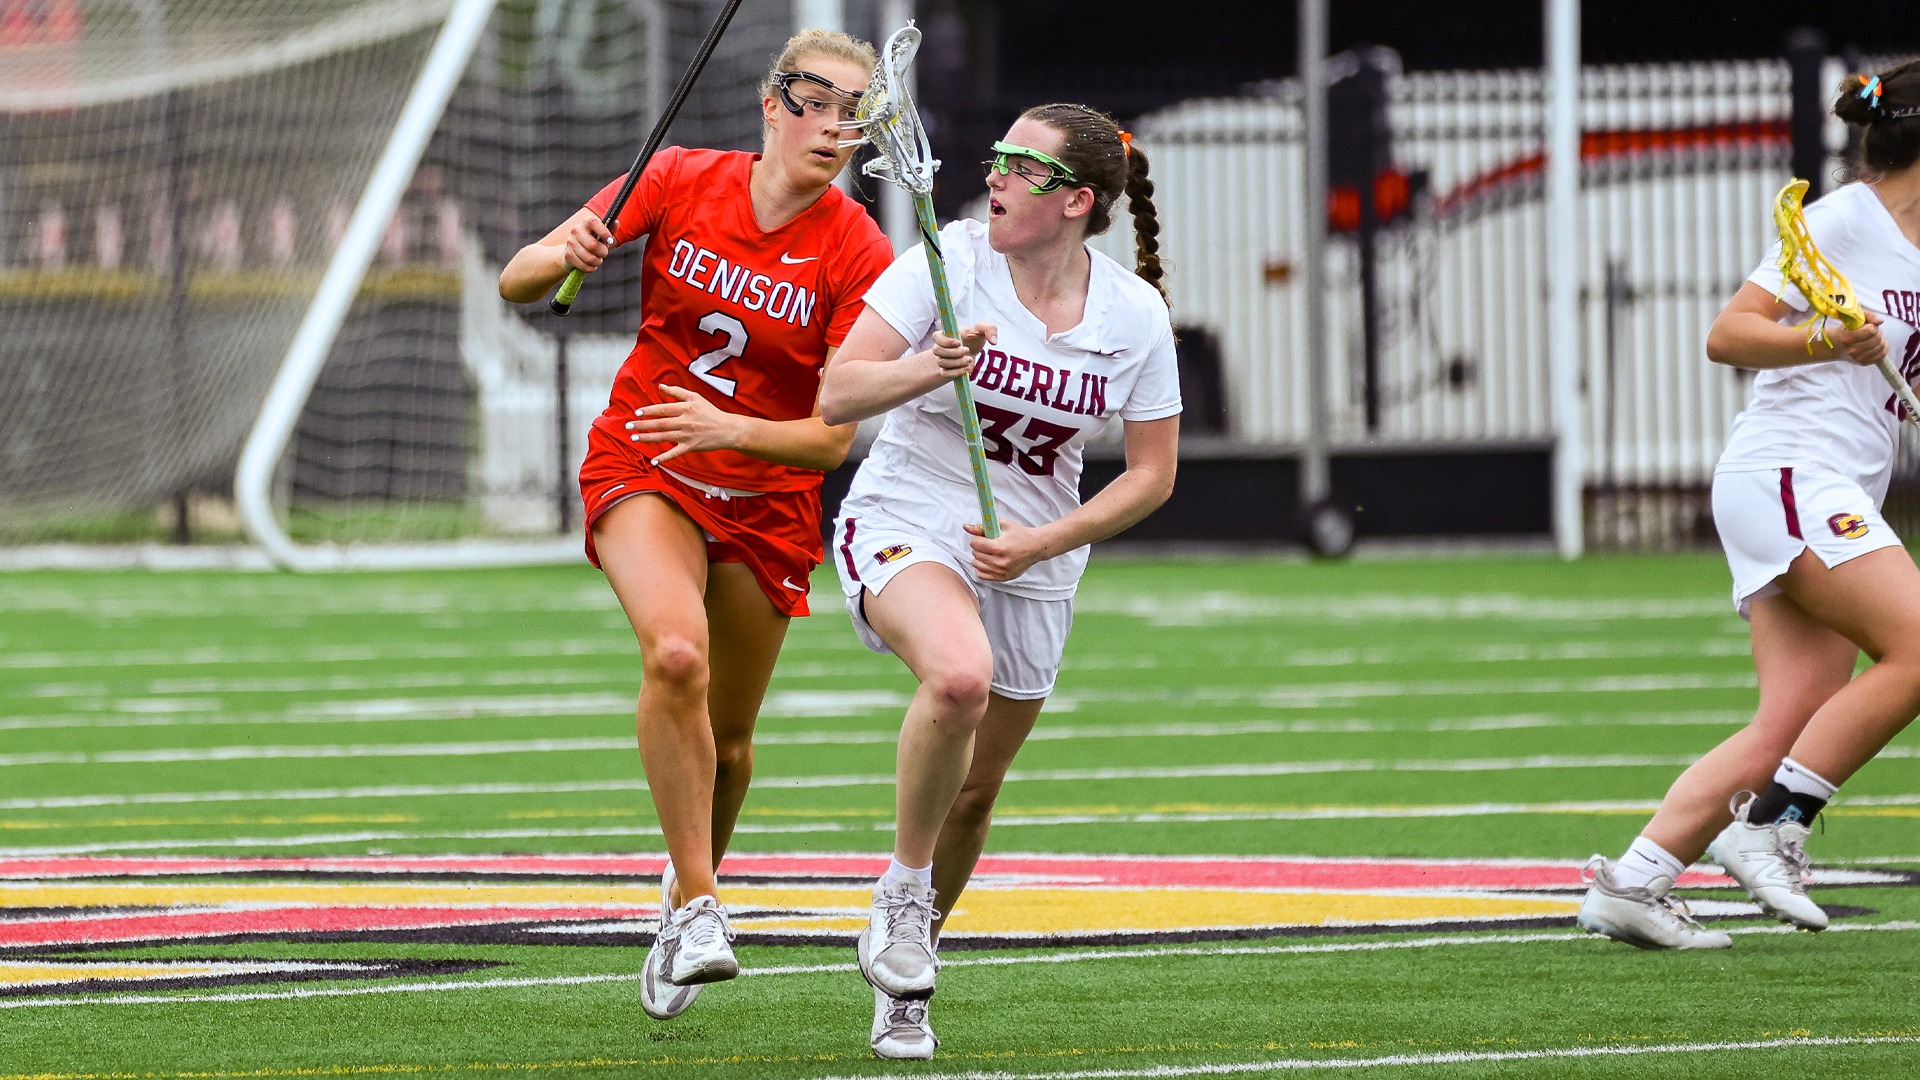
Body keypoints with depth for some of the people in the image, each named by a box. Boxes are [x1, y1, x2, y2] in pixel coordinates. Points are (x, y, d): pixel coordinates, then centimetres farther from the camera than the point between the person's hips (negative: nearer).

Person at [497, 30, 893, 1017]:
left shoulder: (859, 257, -12)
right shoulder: (681, 182, -8)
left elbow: (833, 437, -16)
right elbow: (516, 281, -5)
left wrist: (730, 429, -33)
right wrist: (563, 256, -27)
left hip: (766, 503, 1)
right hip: (642, 472, -1)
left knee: (726, 739, 8)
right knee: (677, 651, -29)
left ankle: (689, 885, 40)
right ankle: (697, 906, -22)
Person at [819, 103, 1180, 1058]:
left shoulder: (1136, 315, -5)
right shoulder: (947, 262, -12)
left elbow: (1150, 475, 2)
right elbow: (836, 396, -15)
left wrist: (1041, 543, -12)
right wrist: (931, 367, -34)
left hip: (1033, 563, 4)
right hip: (904, 525, -4)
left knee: (973, 790, 12)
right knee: (960, 675, -35)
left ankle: (904, 976, 35)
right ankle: (902, 888, -15)